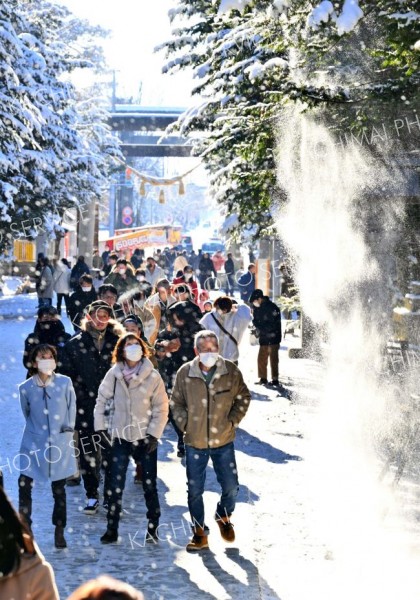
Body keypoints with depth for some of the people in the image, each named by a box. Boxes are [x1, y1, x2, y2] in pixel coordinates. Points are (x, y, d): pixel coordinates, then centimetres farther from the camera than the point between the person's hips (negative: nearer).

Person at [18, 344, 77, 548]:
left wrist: (68, 428, 7)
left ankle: (59, 531, 22)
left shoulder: (65, 383, -8)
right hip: (34, 443, 0)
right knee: (24, 486, -6)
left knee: (59, 490, 9)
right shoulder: (25, 388, -7)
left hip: (59, 443, 0)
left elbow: (72, 408, 6)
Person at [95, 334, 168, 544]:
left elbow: (161, 408, -4)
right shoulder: (113, 374, -1)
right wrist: (101, 427, 1)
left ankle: (153, 527, 15)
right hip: (120, 437, 2)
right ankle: (112, 529, 11)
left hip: (145, 439, -1)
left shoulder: (152, 376, -7)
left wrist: (154, 434, -9)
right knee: (116, 486, 4)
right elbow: (102, 400, 6)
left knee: (149, 485, 4)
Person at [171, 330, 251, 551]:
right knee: (195, 490, 6)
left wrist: (233, 421, 0)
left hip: (223, 441, 0)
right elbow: (176, 402, 6)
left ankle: (223, 515, 36)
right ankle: (199, 533, 22)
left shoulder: (231, 372, -9)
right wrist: (185, 424, -3)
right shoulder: (185, 373, -9)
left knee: (231, 487, 5)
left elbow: (243, 398, 7)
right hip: (195, 442, 0)